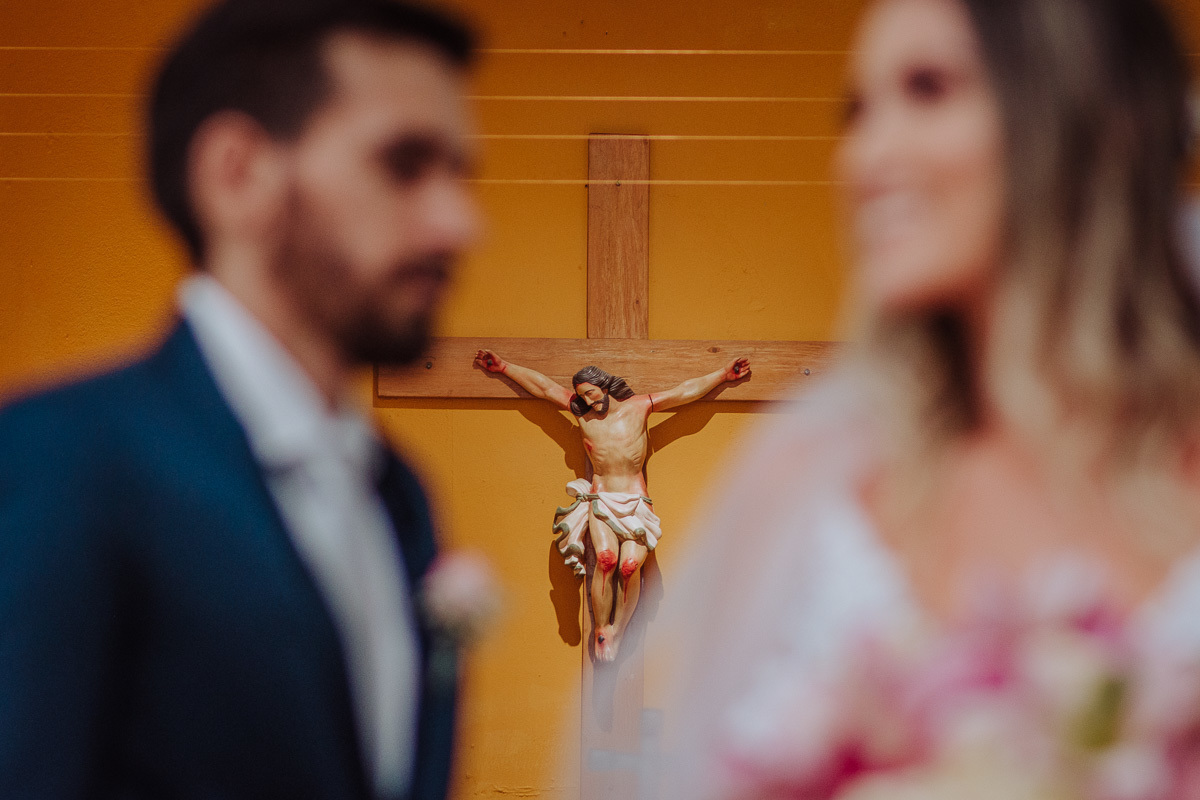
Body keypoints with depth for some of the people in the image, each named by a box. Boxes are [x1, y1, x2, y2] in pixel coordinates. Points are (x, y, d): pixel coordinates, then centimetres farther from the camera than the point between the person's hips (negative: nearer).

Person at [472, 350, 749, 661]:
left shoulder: (638, 407, 2)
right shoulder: (583, 412, 4)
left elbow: (686, 391, 7)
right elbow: (542, 386, 9)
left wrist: (723, 375, 7)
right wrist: (502, 367, 12)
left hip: (636, 503, 0)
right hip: (600, 501, 0)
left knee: (631, 565, -25)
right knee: (606, 558, -28)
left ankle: (618, 631, -10)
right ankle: (600, 631, -17)